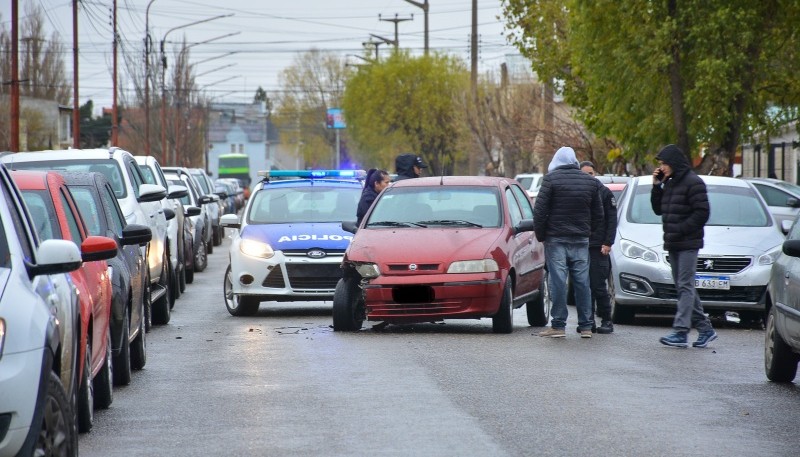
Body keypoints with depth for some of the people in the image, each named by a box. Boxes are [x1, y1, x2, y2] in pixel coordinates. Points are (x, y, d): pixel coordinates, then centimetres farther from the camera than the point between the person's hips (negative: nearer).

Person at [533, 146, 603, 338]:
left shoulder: (551, 179, -6)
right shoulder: (590, 181, 9)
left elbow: (539, 210, -10)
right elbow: (598, 214, 12)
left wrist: (540, 234, 1)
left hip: (556, 238, -4)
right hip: (581, 240, 4)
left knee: (558, 281, -4)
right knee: (582, 281, 7)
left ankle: (558, 326, -5)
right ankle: (586, 326, 8)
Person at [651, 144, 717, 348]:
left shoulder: (693, 182, -11)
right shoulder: (670, 184, 15)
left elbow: (702, 213, -16)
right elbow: (658, 209, 19)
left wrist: (679, 230, -19)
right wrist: (656, 187, 8)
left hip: (688, 243, -9)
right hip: (673, 244, 9)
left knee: (685, 286, -11)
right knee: (683, 287, 10)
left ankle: (680, 331, -17)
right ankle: (704, 328, 16)